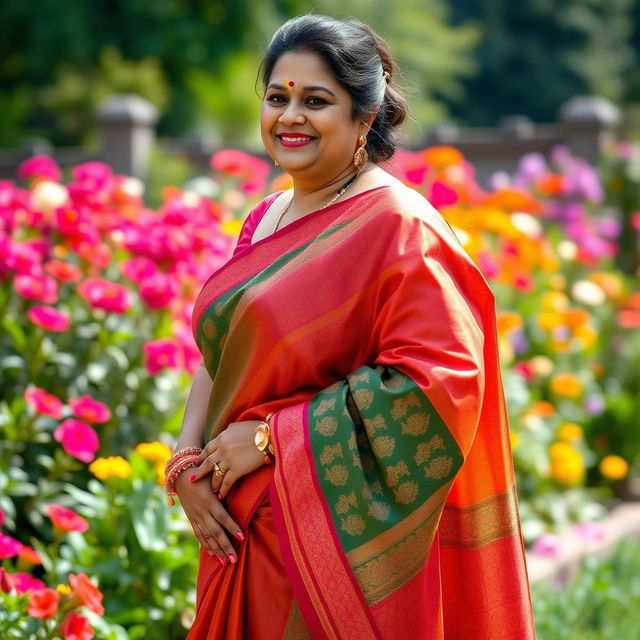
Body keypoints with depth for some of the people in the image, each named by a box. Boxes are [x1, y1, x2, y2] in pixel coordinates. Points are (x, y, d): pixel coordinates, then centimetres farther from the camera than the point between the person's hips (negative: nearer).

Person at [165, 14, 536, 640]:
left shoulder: (397, 226, -14)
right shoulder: (266, 220, 10)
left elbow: (435, 382, -23)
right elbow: (217, 356, 12)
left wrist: (270, 436, -19)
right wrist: (187, 459, -7)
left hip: (343, 536, -7)